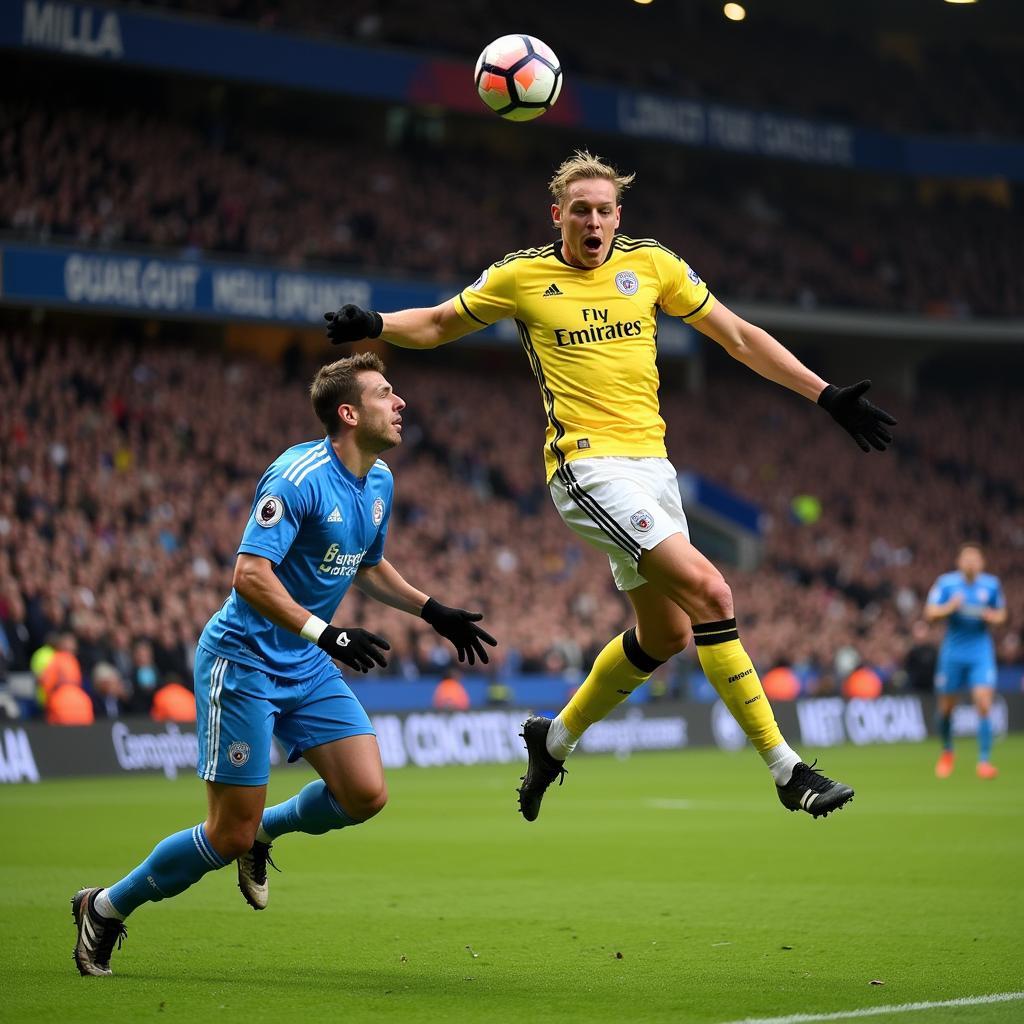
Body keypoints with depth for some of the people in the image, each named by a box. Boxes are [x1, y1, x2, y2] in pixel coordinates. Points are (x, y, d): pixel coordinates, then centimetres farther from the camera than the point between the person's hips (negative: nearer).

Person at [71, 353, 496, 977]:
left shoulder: (380, 481, 6)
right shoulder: (297, 476, -21)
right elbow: (250, 574, -28)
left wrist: (435, 612, 16)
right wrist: (324, 633, -35)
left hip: (308, 668, 8)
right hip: (243, 662, -8)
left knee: (366, 795, -8)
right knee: (229, 837, -7)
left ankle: (264, 831, 21)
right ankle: (105, 907, 15)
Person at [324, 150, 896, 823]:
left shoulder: (651, 264, 6)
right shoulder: (522, 276, 0)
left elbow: (739, 338, 11)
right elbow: (438, 324, 15)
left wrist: (827, 396, 7)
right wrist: (373, 325, -5)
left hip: (651, 462, 6)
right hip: (588, 464, -6)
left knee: (666, 634, 11)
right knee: (709, 592, -20)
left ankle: (556, 739, 34)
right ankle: (786, 769, -17)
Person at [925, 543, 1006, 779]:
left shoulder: (991, 584, 2)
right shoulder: (946, 582, -2)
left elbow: (1001, 615, 14)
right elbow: (930, 613, -5)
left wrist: (990, 616, -8)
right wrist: (950, 607, -23)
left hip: (981, 653, 0)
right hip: (953, 651, 0)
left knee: (984, 704, -15)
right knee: (946, 708, 7)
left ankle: (984, 760, -10)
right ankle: (947, 751, 34)